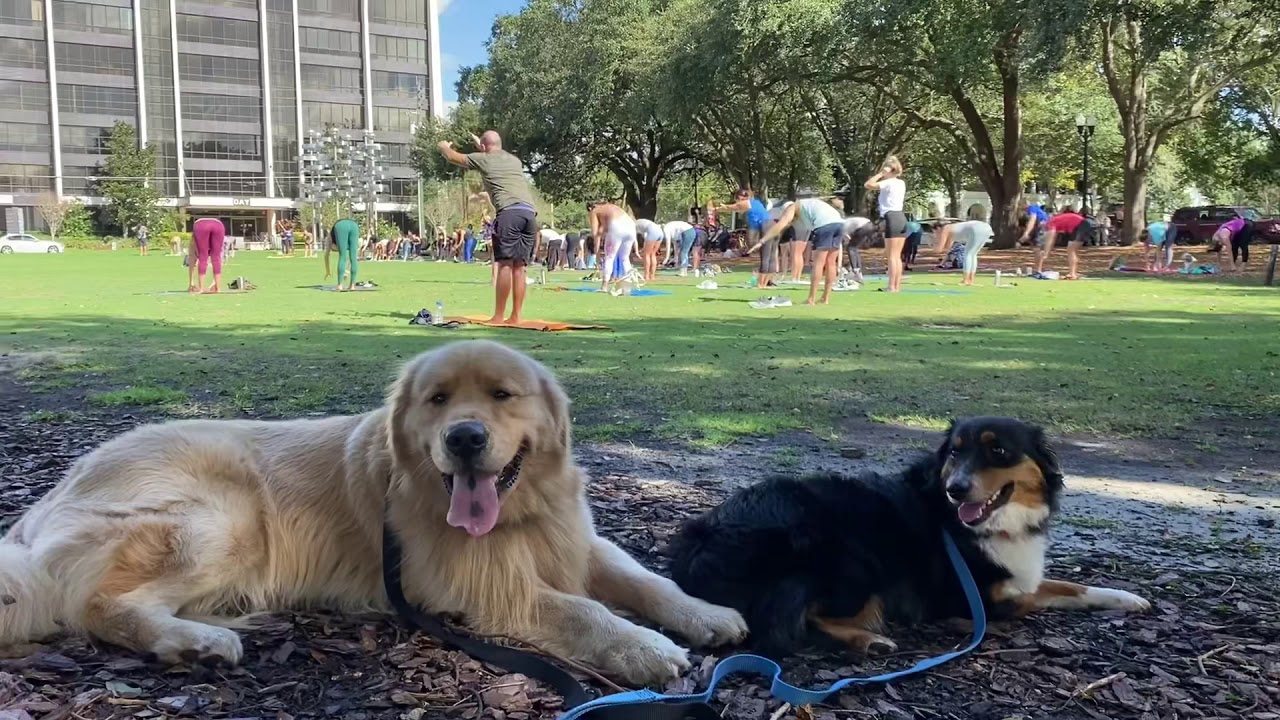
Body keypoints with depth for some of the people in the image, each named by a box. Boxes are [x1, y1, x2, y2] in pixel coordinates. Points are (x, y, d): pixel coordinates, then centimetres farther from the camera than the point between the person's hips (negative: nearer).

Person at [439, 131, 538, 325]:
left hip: (510, 212, -5)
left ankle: (498, 317, -9)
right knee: (520, 267, 5)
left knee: (505, 264, -7)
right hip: (530, 212, 5)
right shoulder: (515, 160, 29)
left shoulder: (483, 159, 15)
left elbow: (453, 157, 31)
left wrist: (444, 146, 53)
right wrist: (481, 145, 69)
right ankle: (515, 316, 5)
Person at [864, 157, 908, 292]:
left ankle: (892, 286, -9)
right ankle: (897, 286, 9)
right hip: (901, 218, 8)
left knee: (892, 256, -8)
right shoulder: (901, 183, 16)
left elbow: (867, 185, -14)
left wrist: (880, 174, -6)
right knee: (897, 256, 9)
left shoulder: (888, 183, -9)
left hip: (891, 219, -8)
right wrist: (883, 175, 23)